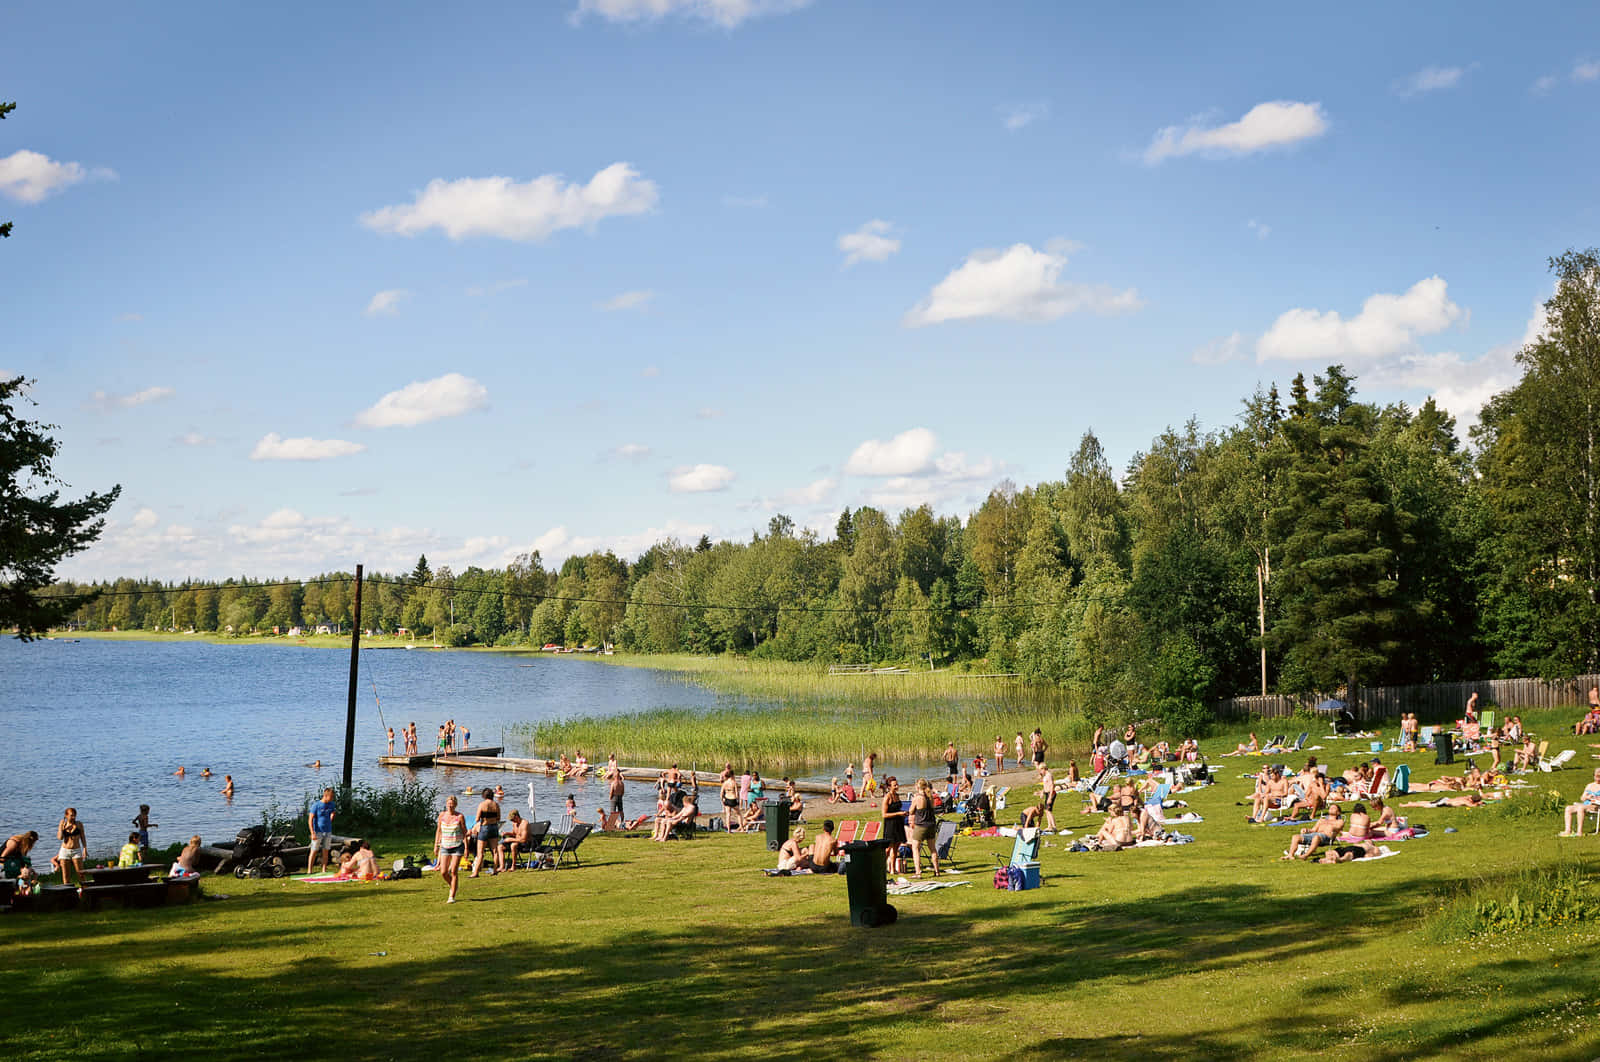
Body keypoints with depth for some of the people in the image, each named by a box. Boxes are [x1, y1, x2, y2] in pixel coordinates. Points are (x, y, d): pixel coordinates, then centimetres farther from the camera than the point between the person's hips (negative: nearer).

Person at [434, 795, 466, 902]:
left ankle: (452, 896, 1)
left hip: (457, 846, -3)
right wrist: (436, 846, 9)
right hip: (445, 846, 3)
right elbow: (438, 831, 12)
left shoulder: (460, 816, -6)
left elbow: (465, 832, -2)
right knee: (443, 872, -2)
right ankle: (453, 886, 28)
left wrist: (466, 848, -5)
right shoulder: (442, 815, 3)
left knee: (454, 871, -7)